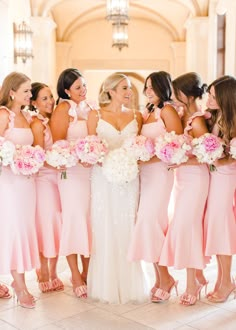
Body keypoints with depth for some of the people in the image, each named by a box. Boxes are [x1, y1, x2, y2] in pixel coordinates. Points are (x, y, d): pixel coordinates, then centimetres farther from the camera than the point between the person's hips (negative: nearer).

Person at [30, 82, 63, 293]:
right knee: (46, 225, 0)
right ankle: (44, 276, 15)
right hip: (44, 178, -6)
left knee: (57, 225, 10)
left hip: (58, 177, 6)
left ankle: (53, 274, 22)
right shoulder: (37, 123, -10)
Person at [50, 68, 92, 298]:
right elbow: (57, 143, -11)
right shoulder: (64, 108, -6)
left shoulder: (87, 108, 13)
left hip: (92, 170, 6)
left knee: (90, 219, 8)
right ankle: (75, 275, 8)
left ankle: (87, 271, 19)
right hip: (72, 171, -6)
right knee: (75, 218, -3)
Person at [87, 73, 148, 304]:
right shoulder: (95, 115, 4)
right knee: (104, 230, 2)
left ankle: (128, 284, 17)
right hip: (103, 178, -2)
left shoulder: (136, 116, 10)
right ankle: (107, 284, 14)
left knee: (126, 229, 5)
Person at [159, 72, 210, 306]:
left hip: (195, 178, -8)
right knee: (186, 226, 13)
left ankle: (191, 282, 6)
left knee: (185, 225, -5)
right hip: (182, 177, 8)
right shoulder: (182, 117, 7)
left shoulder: (197, 121, -15)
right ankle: (197, 276, 27)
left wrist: (181, 161, -23)